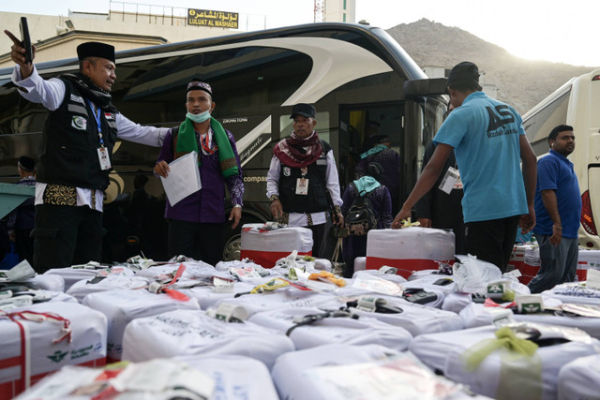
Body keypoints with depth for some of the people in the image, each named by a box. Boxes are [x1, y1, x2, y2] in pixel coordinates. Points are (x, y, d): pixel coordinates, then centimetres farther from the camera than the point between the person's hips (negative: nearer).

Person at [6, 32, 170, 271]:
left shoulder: (109, 112, 24)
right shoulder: (65, 89, 2)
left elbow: (140, 133, 33)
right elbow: (38, 89, -19)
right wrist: (26, 69, -42)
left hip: (93, 202, 7)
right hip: (59, 196, -7)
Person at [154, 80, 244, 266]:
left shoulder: (225, 137, 10)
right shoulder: (175, 135, 7)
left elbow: (234, 174, 12)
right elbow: (163, 165, 13)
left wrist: (237, 204, 0)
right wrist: (159, 168, -11)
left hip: (213, 214, 1)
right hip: (181, 213, -1)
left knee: (212, 265, 4)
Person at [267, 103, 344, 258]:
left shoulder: (324, 150, 8)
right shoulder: (282, 149, 6)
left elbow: (332, 182, 10)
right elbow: (271, 178, 12)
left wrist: (337, 208, 6)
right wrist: (274, 198, -4)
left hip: (317, 218, 1)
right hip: (288, 217, 0)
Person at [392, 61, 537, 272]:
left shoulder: (461, 115, -7)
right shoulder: (509, 110, 14)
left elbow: (434, 168, -12)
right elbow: (530, 158, 13)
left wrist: (406, 207, -8)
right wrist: (529, 206, 19)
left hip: (483, 211, -7)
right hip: (514, 207, 7)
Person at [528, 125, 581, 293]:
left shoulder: (566, 164, 22)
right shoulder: (549, 161, -9)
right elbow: (547, 192, -20)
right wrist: (557, 224, -27)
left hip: (570, 232, 10)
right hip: (554, 232, -10)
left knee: (568, 278, 11)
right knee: (552, 275, -12)